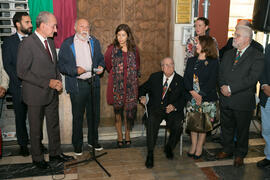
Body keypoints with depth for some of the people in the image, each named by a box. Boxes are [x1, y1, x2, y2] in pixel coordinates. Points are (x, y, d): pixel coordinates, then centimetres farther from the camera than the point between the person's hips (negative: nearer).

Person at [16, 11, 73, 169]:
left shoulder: (50, 42, 8)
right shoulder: (27, 44, -16)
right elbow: (22, 72, -19)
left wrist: (58, 80, -1)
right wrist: (47, 83, -20)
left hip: (52, 93, 7)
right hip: (36, 94, -7)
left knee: (54, 125, 16)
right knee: (36, 129, 9)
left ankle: (55, 153, 33)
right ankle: (38, 158, 27)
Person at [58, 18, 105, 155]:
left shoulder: (94, 42, 13)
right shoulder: (67, 44, -1)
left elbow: (100, 58, 20)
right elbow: (61, 65, -4)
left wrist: (100, 66, -3)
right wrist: (76, 70, -20)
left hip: (93, 83, 4)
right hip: (77, 85, -4)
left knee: (94, 114, 13)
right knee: (77, 116, 4)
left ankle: (93, 140, 31)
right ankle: (77, 145, 20)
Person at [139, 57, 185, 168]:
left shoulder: (180, 81, 7)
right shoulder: (154, 77, 13)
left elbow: (183, 99, 2)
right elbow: (143, 88, 20)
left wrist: (174, 106, -17)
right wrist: (142, 96, -2)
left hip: (173, 110, 0)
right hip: (155, 108, 1)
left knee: (177, 125, -28)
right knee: (151, 121, -32)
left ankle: (169, 148, 4)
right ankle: (150, 153, -21)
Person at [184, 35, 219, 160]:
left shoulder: (213, 63, -3)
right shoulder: (191, 61, 11)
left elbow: (212, 82, -9)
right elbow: (186, 78, 3)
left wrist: (201, 95, -16)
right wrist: (193, 92, -12)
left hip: (207, 99, -4)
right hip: (192, 97, 4)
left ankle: (199, 147, 16)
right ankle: (193, 145, 22)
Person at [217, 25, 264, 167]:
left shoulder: (257, 56, -8)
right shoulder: (228, 54, 12)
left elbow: (252, 78, -18)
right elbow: (220, 73, 9)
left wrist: (231, 88, -20)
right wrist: (223, 86, -11)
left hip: (243, 101, -5)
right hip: (226, 99, 5)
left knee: (242, 129, 11)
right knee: (226, 127, 17)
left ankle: (240, 154, 30)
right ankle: (227, 149, 37)